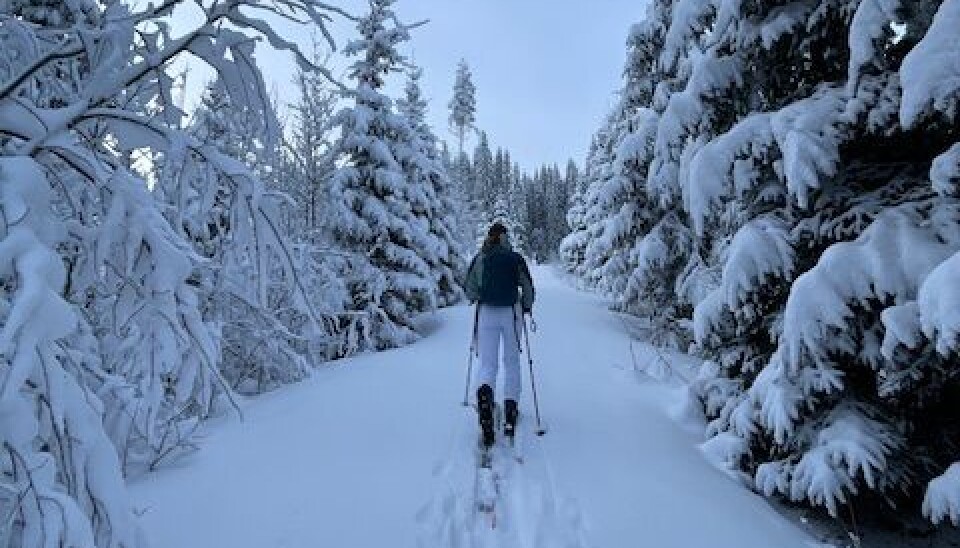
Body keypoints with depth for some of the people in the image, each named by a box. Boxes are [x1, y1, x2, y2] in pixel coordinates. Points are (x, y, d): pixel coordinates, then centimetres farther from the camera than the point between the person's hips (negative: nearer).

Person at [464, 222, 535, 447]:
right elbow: (528, 289, 0)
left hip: (486, 313, 0)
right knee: (512, 363, 15)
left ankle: (485, 391, -29)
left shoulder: (479, 259, 0)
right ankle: (510, 413, 14)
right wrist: (526, 308, 18)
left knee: (488, 364, 4)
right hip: (512, 313, 0)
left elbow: (470, 290, 3)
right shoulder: (516, 259, -2)